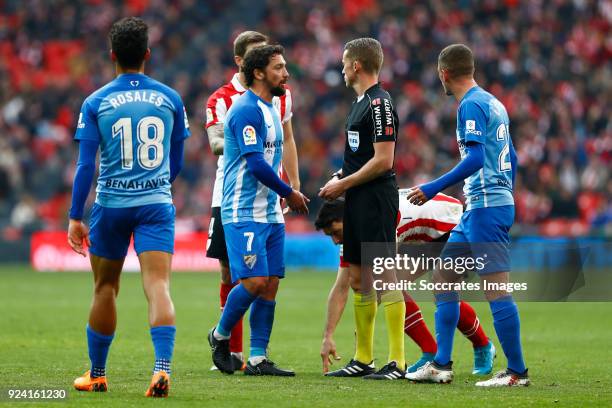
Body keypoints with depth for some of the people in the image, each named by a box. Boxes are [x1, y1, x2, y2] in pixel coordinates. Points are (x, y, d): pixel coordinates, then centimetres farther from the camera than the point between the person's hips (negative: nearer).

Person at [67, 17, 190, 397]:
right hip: (157, 203, 0)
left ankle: (97, 374, 26)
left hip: (110, 205, 0)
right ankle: (162, 367, -28)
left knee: (105, 288, 14)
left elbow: (86, 165, -5)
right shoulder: (170, 99, 3)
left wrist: (75, 217, 0)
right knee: (158, 286, -8)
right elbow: (177, 162, 12)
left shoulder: (95, 103, -2)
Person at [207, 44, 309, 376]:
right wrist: (290, 193, -10)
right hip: (244, 214, -9)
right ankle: (220, 336, 8)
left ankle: (258, 358, 6)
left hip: (269, 212, 9)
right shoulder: (247, 110, -14)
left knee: (270, 284, 4)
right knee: (254, 281, -15)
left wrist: (284, 196, 12)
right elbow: (256, 164, -19)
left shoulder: (270, 109, 17)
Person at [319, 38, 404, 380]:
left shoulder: (380, 103, -14)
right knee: (358, 277, 12)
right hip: (358, 200, 10)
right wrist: (340, 178, 8)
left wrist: (344, 184, -12)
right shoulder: (362, 102, 17)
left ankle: (398, 361, -9)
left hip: (376, 199, -10)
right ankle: (364, 359, 18)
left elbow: (383, 160, -19)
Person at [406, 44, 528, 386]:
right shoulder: (493, 103, 16)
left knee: (497, 288, -8)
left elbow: (476, 158, -23)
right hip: (479, 207, 10)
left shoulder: (471, 105, -12)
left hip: (486, 207, -10)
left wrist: (433, 188, -22)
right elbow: (511, 158, 21)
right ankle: (441, 365, 13)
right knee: (443, 277, 12)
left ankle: (517, 371, -5)